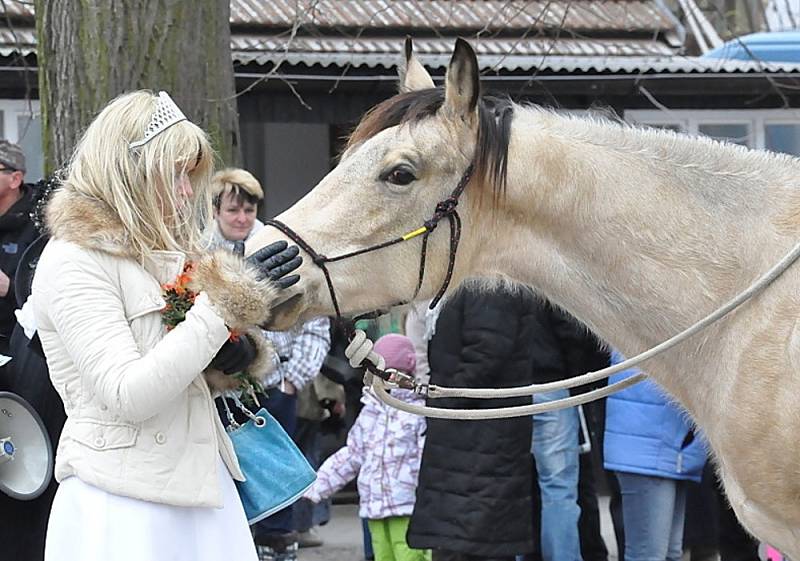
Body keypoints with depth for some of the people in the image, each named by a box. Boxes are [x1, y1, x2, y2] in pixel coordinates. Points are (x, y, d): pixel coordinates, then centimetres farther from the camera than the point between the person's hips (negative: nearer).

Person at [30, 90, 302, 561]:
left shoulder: (164, 254, 15)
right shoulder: (73, 261, -11)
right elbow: (128, 396, -21)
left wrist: (239, 351, 0)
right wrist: (224, 306, -20)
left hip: (202, 487, 8)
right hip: (123, 503, -8)